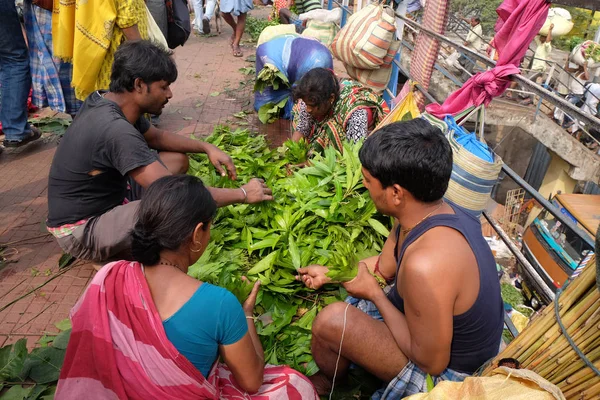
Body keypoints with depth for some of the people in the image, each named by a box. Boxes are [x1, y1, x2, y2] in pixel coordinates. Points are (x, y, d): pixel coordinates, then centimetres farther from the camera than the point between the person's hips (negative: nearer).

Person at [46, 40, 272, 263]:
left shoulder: (108, 102, -3)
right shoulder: (115, 130, -32)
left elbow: (156, 137, 15)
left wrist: (207, 148, 1)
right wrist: (243, 194, -23)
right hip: (81, 229, -9)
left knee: (178, 160, 7)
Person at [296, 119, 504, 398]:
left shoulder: (425, 265, -42)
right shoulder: (430, 211, -12)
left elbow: (431, 362, -26)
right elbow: (385, 266, 7)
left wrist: (373, 293, -20)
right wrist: (329, 272, 13)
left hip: (447, 372, -8)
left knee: (331, 321, -17)